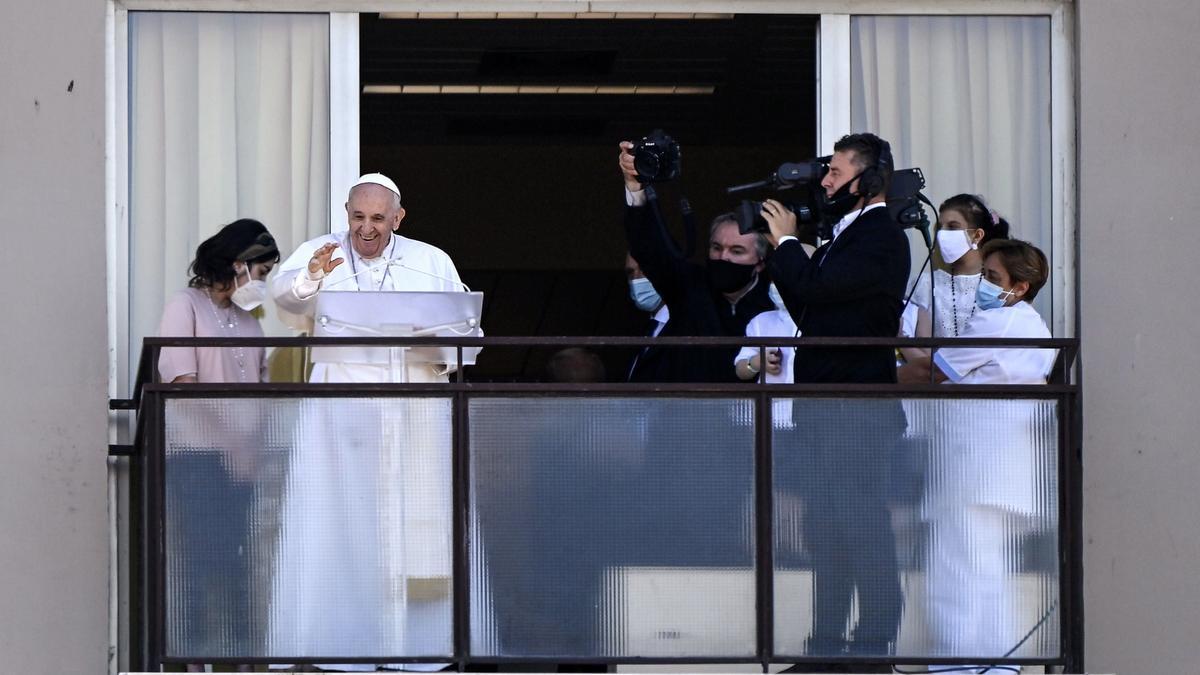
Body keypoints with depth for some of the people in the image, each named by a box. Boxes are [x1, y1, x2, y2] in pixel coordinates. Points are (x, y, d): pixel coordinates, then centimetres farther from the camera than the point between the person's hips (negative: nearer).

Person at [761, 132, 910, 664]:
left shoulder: (881, 238, -12)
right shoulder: (845, 237, 18)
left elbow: (813, 287, -22)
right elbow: (805, 309, 18)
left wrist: (786, 241, -5)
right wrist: (780, 249, 10)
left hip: (858, 413, -10)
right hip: (826, 411, 10)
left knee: (862, 524, -7)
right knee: (825, 526, 11)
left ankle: (873, 639, -3)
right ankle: (827, 639, 17)